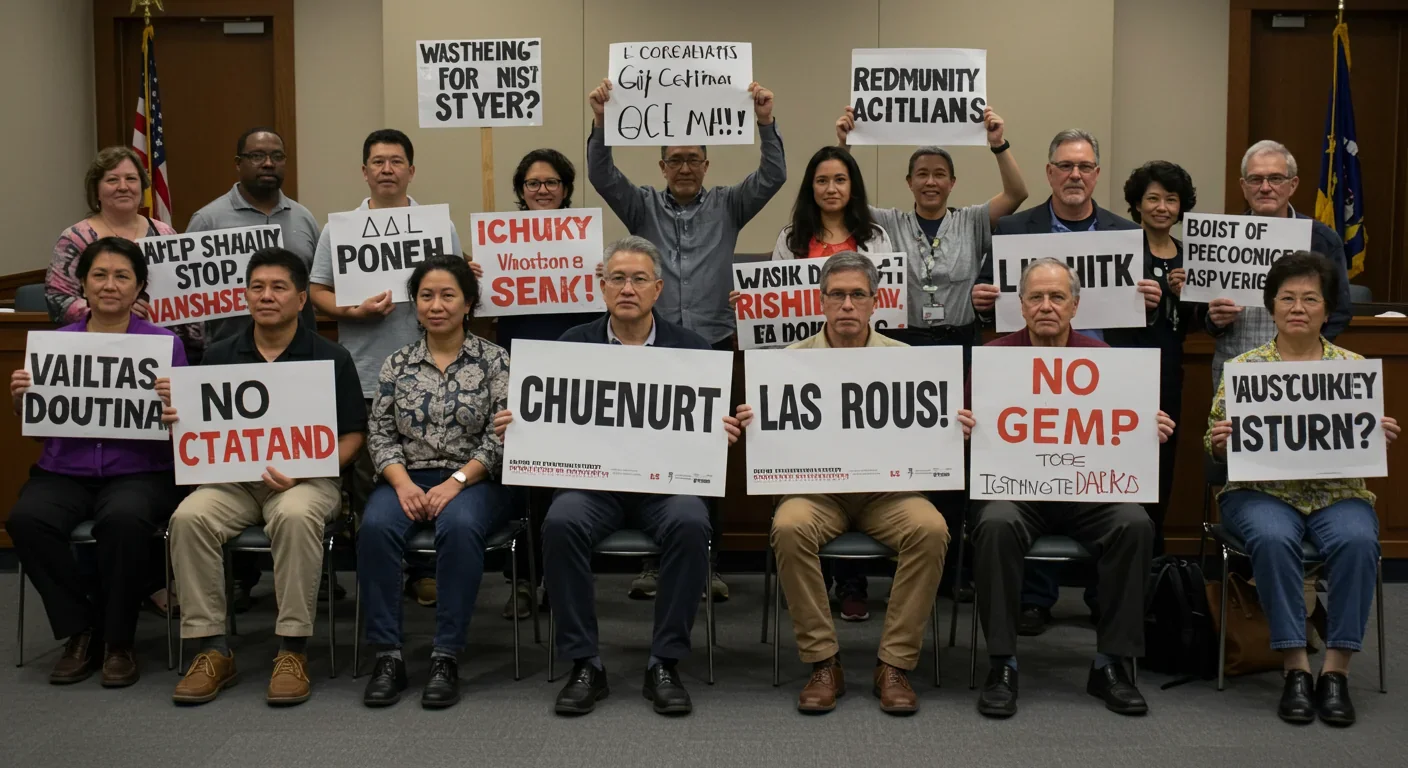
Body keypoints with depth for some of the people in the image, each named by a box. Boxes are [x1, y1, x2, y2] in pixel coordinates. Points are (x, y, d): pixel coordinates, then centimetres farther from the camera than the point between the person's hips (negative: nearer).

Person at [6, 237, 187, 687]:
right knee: (26, 518, -29)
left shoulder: (164, 343, 4)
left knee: (124, 518, -36)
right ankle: (80, 632, -7)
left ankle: (117, 642, -12)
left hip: (139, 470, -3)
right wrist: (20, 399, -7)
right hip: (64, 470, 3)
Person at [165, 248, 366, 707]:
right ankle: (211, 648, -17)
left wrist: (302, 470, -16)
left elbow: (352, 437, 0)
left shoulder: (330, 359, 3)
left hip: (308, 478, -3)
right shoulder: (220, 358, 12)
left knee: (296, 515, -36)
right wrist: (177, 419, -13)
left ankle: (293, 648, -25)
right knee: (188, 518, -27)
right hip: (233, 477, 3)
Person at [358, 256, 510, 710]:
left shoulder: (494, 360, 5)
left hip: (473, 480, -2)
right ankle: (388, 656, -24)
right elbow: (380, 434, 8)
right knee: (376, 527, -31)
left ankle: (446, 658, -30)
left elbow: (501, 435, -3)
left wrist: (455, 482, -15)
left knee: (459, 526, -37)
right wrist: (403, 484, -11)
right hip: (408, 478, 2)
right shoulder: (397, 365, 13)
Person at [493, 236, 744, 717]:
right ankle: (584, 664, -17)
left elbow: (710, 425, 5)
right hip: (593, 480, 1)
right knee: (561, 523, -31)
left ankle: (665, 663, -17)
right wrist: (514, 426, -15)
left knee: (690, 524, -32)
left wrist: (723, 434, -19)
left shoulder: (690, 349, 8)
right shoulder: (573, 345, 10)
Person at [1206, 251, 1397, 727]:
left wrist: (1379, 438, -11)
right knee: (1272, 538, -34)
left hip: (1338, 492, 1)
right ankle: (1295, 668, -23)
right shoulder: (1242, 368, 6)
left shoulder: (1354, 368, 9)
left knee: (1358, 540, -31)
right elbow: (1216, 445, 7)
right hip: (1262, 491, -1)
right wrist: (1218, 442, -16)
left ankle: (1336, 669, -20)